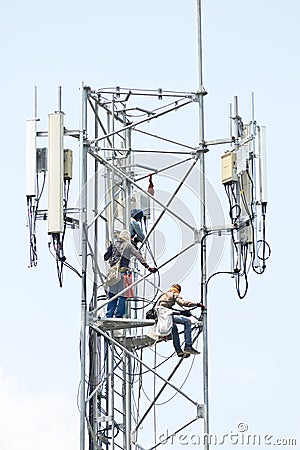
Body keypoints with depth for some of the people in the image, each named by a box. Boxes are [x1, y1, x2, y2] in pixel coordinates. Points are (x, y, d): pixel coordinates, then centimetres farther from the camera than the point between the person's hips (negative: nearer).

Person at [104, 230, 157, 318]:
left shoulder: (113, 245, 11)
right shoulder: (128, 245, -1)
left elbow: (105, 257, 15)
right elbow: (139, 256, -4)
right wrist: (148, 267, -6)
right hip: (123, 273, -5)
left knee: (112, 295, 11)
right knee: (122, 296, -2)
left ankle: (109, 316, 11)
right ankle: (118, 316, -5)